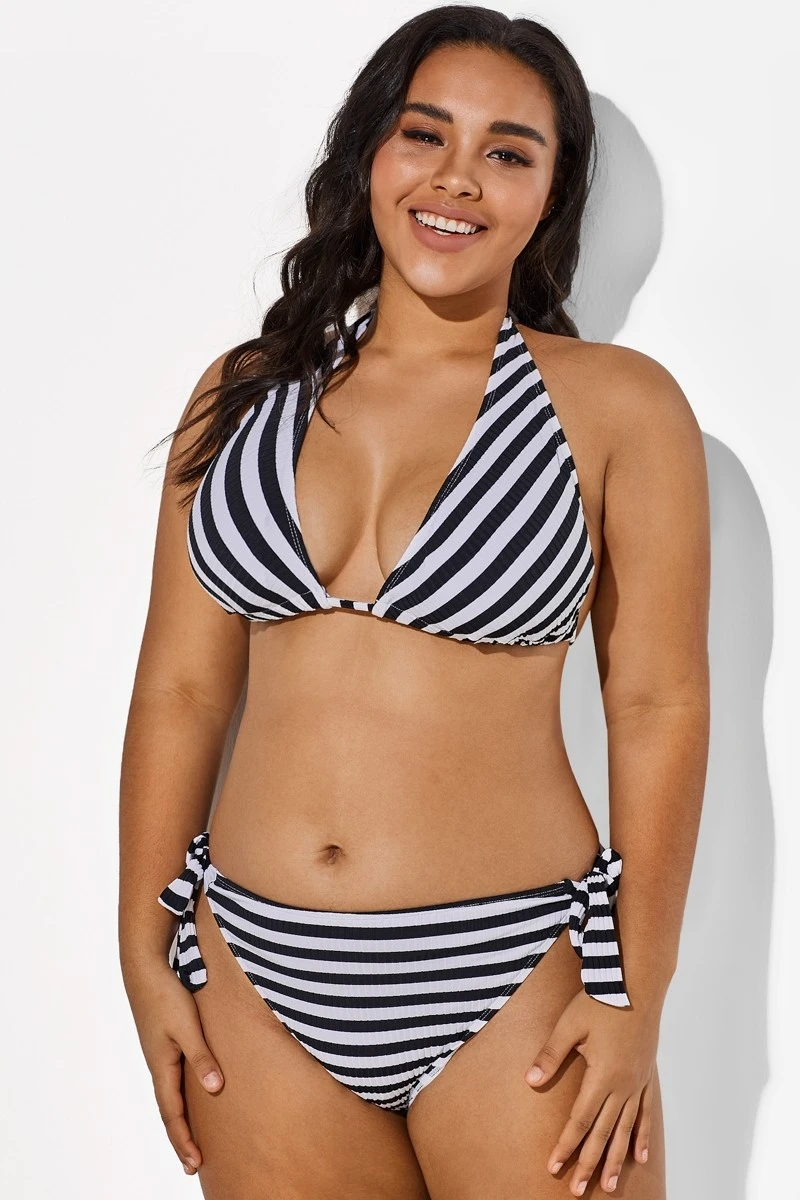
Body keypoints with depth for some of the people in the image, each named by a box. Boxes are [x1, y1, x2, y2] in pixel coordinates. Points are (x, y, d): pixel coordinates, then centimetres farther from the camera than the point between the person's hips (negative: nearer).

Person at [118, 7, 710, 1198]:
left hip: (510, 977, -2)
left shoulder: (619, 405, -3)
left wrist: (636, 1000, -7)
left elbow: (659, 706, -4)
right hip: (257, 977, 3)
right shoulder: (244, 393, 5)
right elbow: (179, 688, 6)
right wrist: (145, 953, 4)